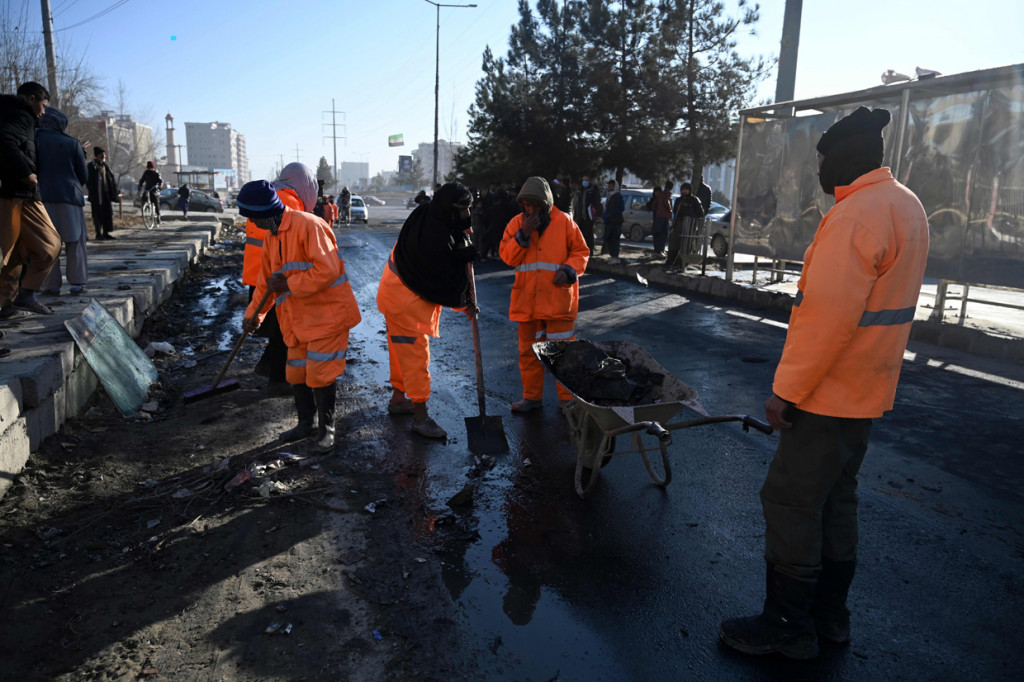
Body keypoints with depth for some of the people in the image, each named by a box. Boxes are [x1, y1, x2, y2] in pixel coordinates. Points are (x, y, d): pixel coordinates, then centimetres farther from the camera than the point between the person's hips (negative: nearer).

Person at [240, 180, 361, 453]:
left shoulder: (308, 225, -18)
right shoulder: (271, 235, 11)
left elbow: (327, 270, -26)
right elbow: (266, 279, 20)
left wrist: (288, 284, -21)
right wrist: (253, 313, 13)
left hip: (327, 314, -8)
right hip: (298, 319, 9)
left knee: (320, 376, -5)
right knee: (296, 374, 14)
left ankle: (326, 428, 13)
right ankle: (306, 422, 33)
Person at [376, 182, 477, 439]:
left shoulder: (426, 215, 1)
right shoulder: (434, 237, -29)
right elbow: (446, 278, -21)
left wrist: (466, 250, -15)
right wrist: (463, 303, -6)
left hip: (398, 291, 10)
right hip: (406, 300, -10)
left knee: (402, 349, 21)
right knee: (416, 353, -6)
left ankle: (398, 398, 37)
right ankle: (420, 416, 0)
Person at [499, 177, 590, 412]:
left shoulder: (564, 222, -1)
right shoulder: (516, 223, 4)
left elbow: (581, 251, 4)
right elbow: (507, 256, -1)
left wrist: (569, 270, -14)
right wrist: (523, 235, -15)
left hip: (559, 298, -3)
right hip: (527, 300, 3)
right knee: (528, 351, 11)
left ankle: (568, 398, 15)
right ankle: (532, 396, 26)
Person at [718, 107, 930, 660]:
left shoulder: (857, 215, -21)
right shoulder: (906, 205, 12)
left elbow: (827, 316, -28)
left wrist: (786, 391, -21)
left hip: (828, 394, -10)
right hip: (866, 390, 10)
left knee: (790, 502, 0)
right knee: (835, 500, 18)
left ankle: (787, 627, 12)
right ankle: (829, 615, 30)